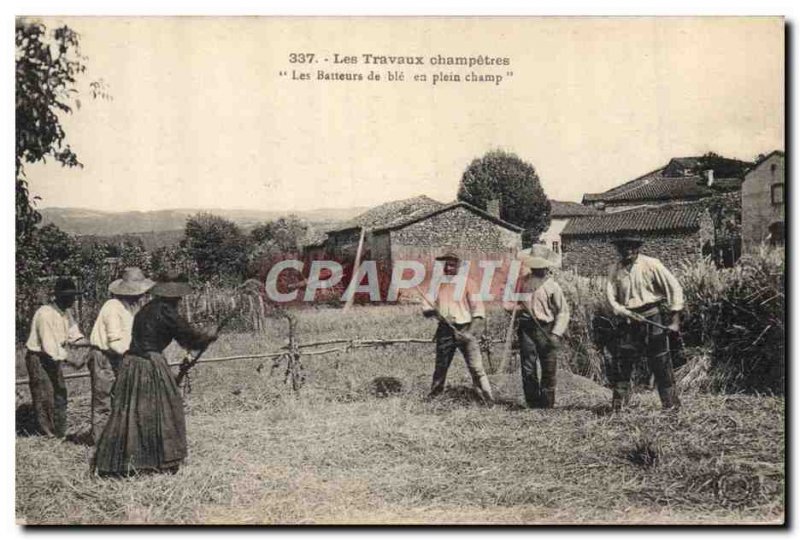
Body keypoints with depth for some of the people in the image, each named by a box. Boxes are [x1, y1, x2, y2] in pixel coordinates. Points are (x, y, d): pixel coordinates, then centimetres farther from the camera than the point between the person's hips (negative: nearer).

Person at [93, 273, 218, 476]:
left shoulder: (147, 309, 14)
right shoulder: (166, 312, -10)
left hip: (131, 362, 8)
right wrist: (210, 336, 14)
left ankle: (115, 462, 14)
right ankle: (163, 460, 14)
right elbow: (190, 337, -4)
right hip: (151, 366, -8)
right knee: (163, 412, 5)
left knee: (127, 413, 11)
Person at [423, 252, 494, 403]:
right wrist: (433, 311, -15)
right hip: (445, 330, 3)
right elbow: (426, 307, 7)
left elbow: (476, 303, -3)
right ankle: (434, 394, 27)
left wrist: (478, 319, -20)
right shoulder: (437, 284, 11)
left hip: (466, 330, -3)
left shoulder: (466, 283, 2)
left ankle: (489, 399, -6)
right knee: (440, 366, 12)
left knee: (476, 367, -8)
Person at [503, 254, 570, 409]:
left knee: (549, 369, 0)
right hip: (526, 328, 3)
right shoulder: (524, 281, 9)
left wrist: (556, 334, -14)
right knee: (527, 368, 2)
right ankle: (533, 404, 11)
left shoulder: (552, 285, -3)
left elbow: (563, 312, -4)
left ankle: (547, 404, 9)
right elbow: (517, 302, 22)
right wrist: (509, 305, -2)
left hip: (546, 330, -3)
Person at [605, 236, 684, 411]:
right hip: (628, 320, 3)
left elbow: (674, 287, -4)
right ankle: (618, 403, 8)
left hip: (653, 318, -3)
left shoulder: (651, 264, -6)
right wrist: (623, 312, -18)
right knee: (621, 360, 0)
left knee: (661, 362, -1)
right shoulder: (615, 269, 4)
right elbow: (611, 295, -1)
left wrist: (675, 315, -8)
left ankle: (671, 403, 9)